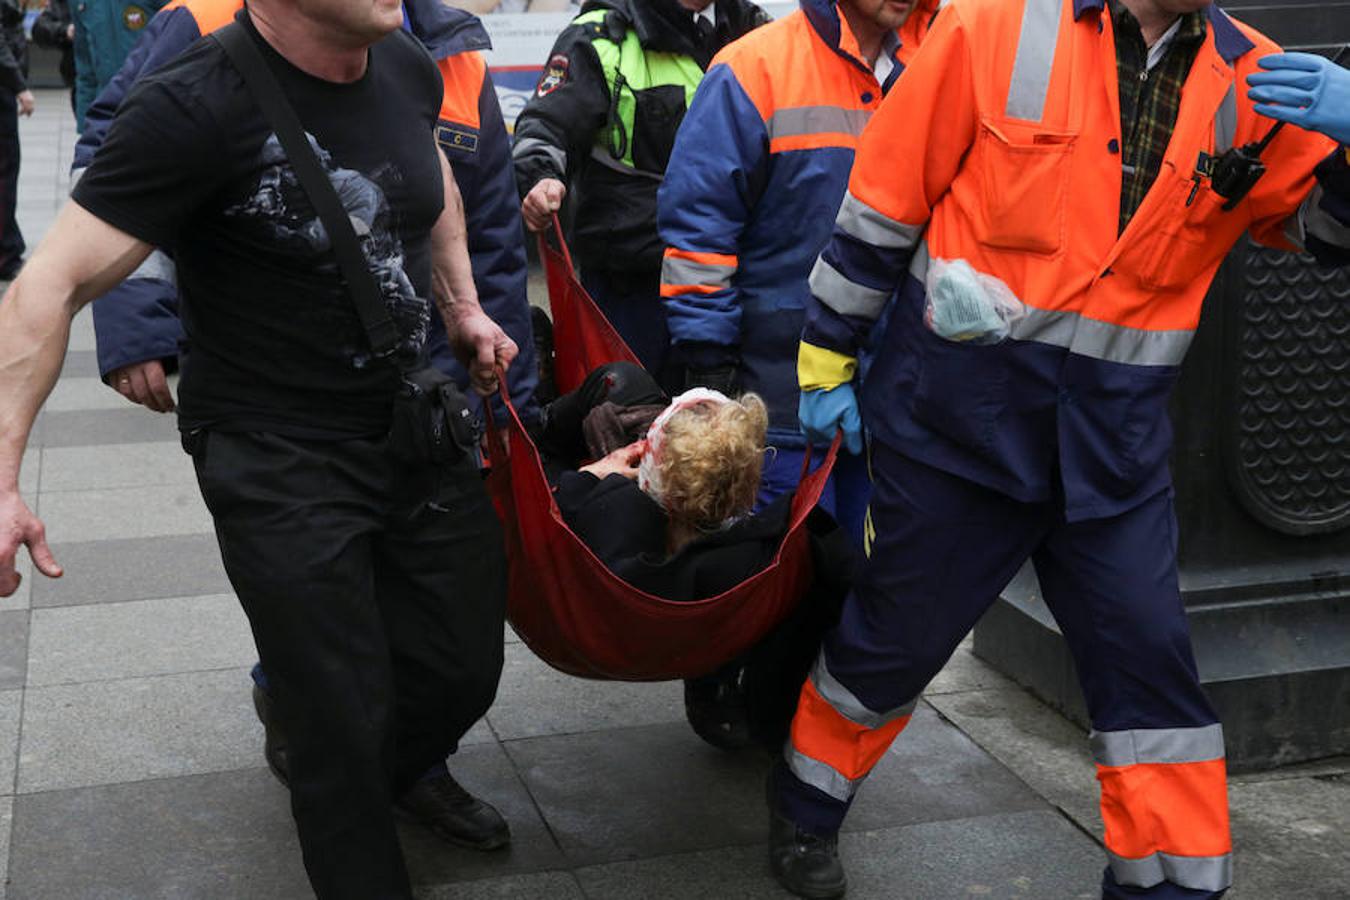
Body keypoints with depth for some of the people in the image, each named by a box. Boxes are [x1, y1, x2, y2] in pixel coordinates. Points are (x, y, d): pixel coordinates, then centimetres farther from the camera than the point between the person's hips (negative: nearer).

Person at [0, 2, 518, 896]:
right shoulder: (196, 108, -23)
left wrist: (463, 307, 14)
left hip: (414, 425, 6)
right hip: (278, 456, -6)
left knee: (464, 672, 13)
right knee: (345, 721, 0)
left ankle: (396, 780, 45)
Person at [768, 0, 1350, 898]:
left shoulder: (1249, 82, 2)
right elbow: (884, 199, -4)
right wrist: (827, 362, 0)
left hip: (1115, 432, 3)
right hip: (962, 407, -3)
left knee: (1150, 655, 2)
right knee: (898, 630, 10)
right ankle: (804, 806, 37)